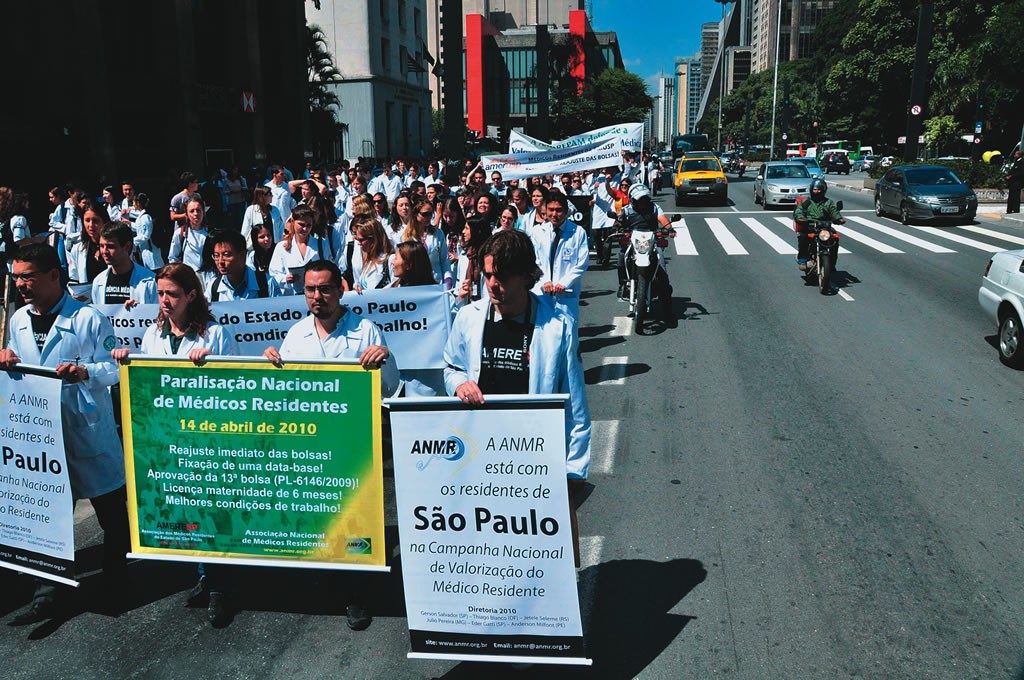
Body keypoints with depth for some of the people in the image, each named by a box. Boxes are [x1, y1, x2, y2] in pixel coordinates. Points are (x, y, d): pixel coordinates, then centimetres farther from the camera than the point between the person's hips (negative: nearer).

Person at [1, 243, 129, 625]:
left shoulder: (89, 319, -9)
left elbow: (115, 368, -11)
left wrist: (86, 372, -29)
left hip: (88, 429, -5)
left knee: (111, 510, 7)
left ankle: (116, 584, 27)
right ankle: (46, 596, 18)